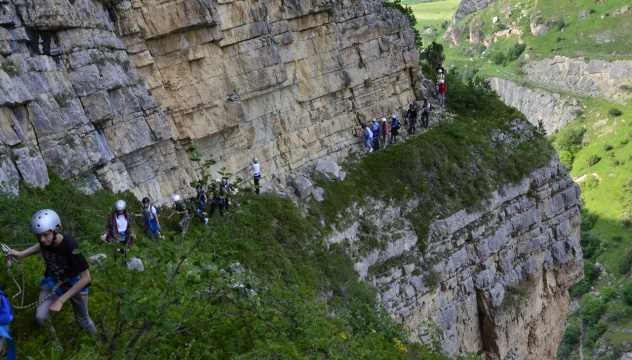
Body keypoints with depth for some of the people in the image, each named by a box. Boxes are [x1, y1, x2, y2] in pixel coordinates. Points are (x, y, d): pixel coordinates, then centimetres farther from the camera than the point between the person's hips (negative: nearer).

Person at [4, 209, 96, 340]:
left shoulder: (70, 246, -36)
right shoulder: (45, 239, -20)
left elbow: (86, 278, -32)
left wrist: (61, 300, -33)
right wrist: (21, 254, -7)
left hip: (75, 284, -4)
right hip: (53, 281, 4)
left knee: (83, 321, 15)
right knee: (41, 317, -15)